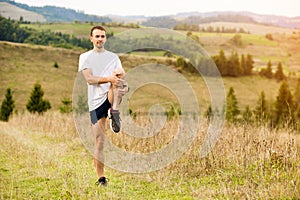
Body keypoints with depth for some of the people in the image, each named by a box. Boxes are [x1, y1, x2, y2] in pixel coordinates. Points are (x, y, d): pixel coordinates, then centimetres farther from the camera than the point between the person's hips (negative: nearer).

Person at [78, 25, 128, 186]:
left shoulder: (113, 57, 16)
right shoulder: (85, 57, 8)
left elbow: (122, 75, 3)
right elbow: (89, 79, -7)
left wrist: (120, 76, -22)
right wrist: (108, 78, -24)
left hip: (110, 96, 1)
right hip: (96, 101, -1)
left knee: (120, 81, -29)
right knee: (99, 140, -3)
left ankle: (114, 113, -34)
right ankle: (101, 178, 5)